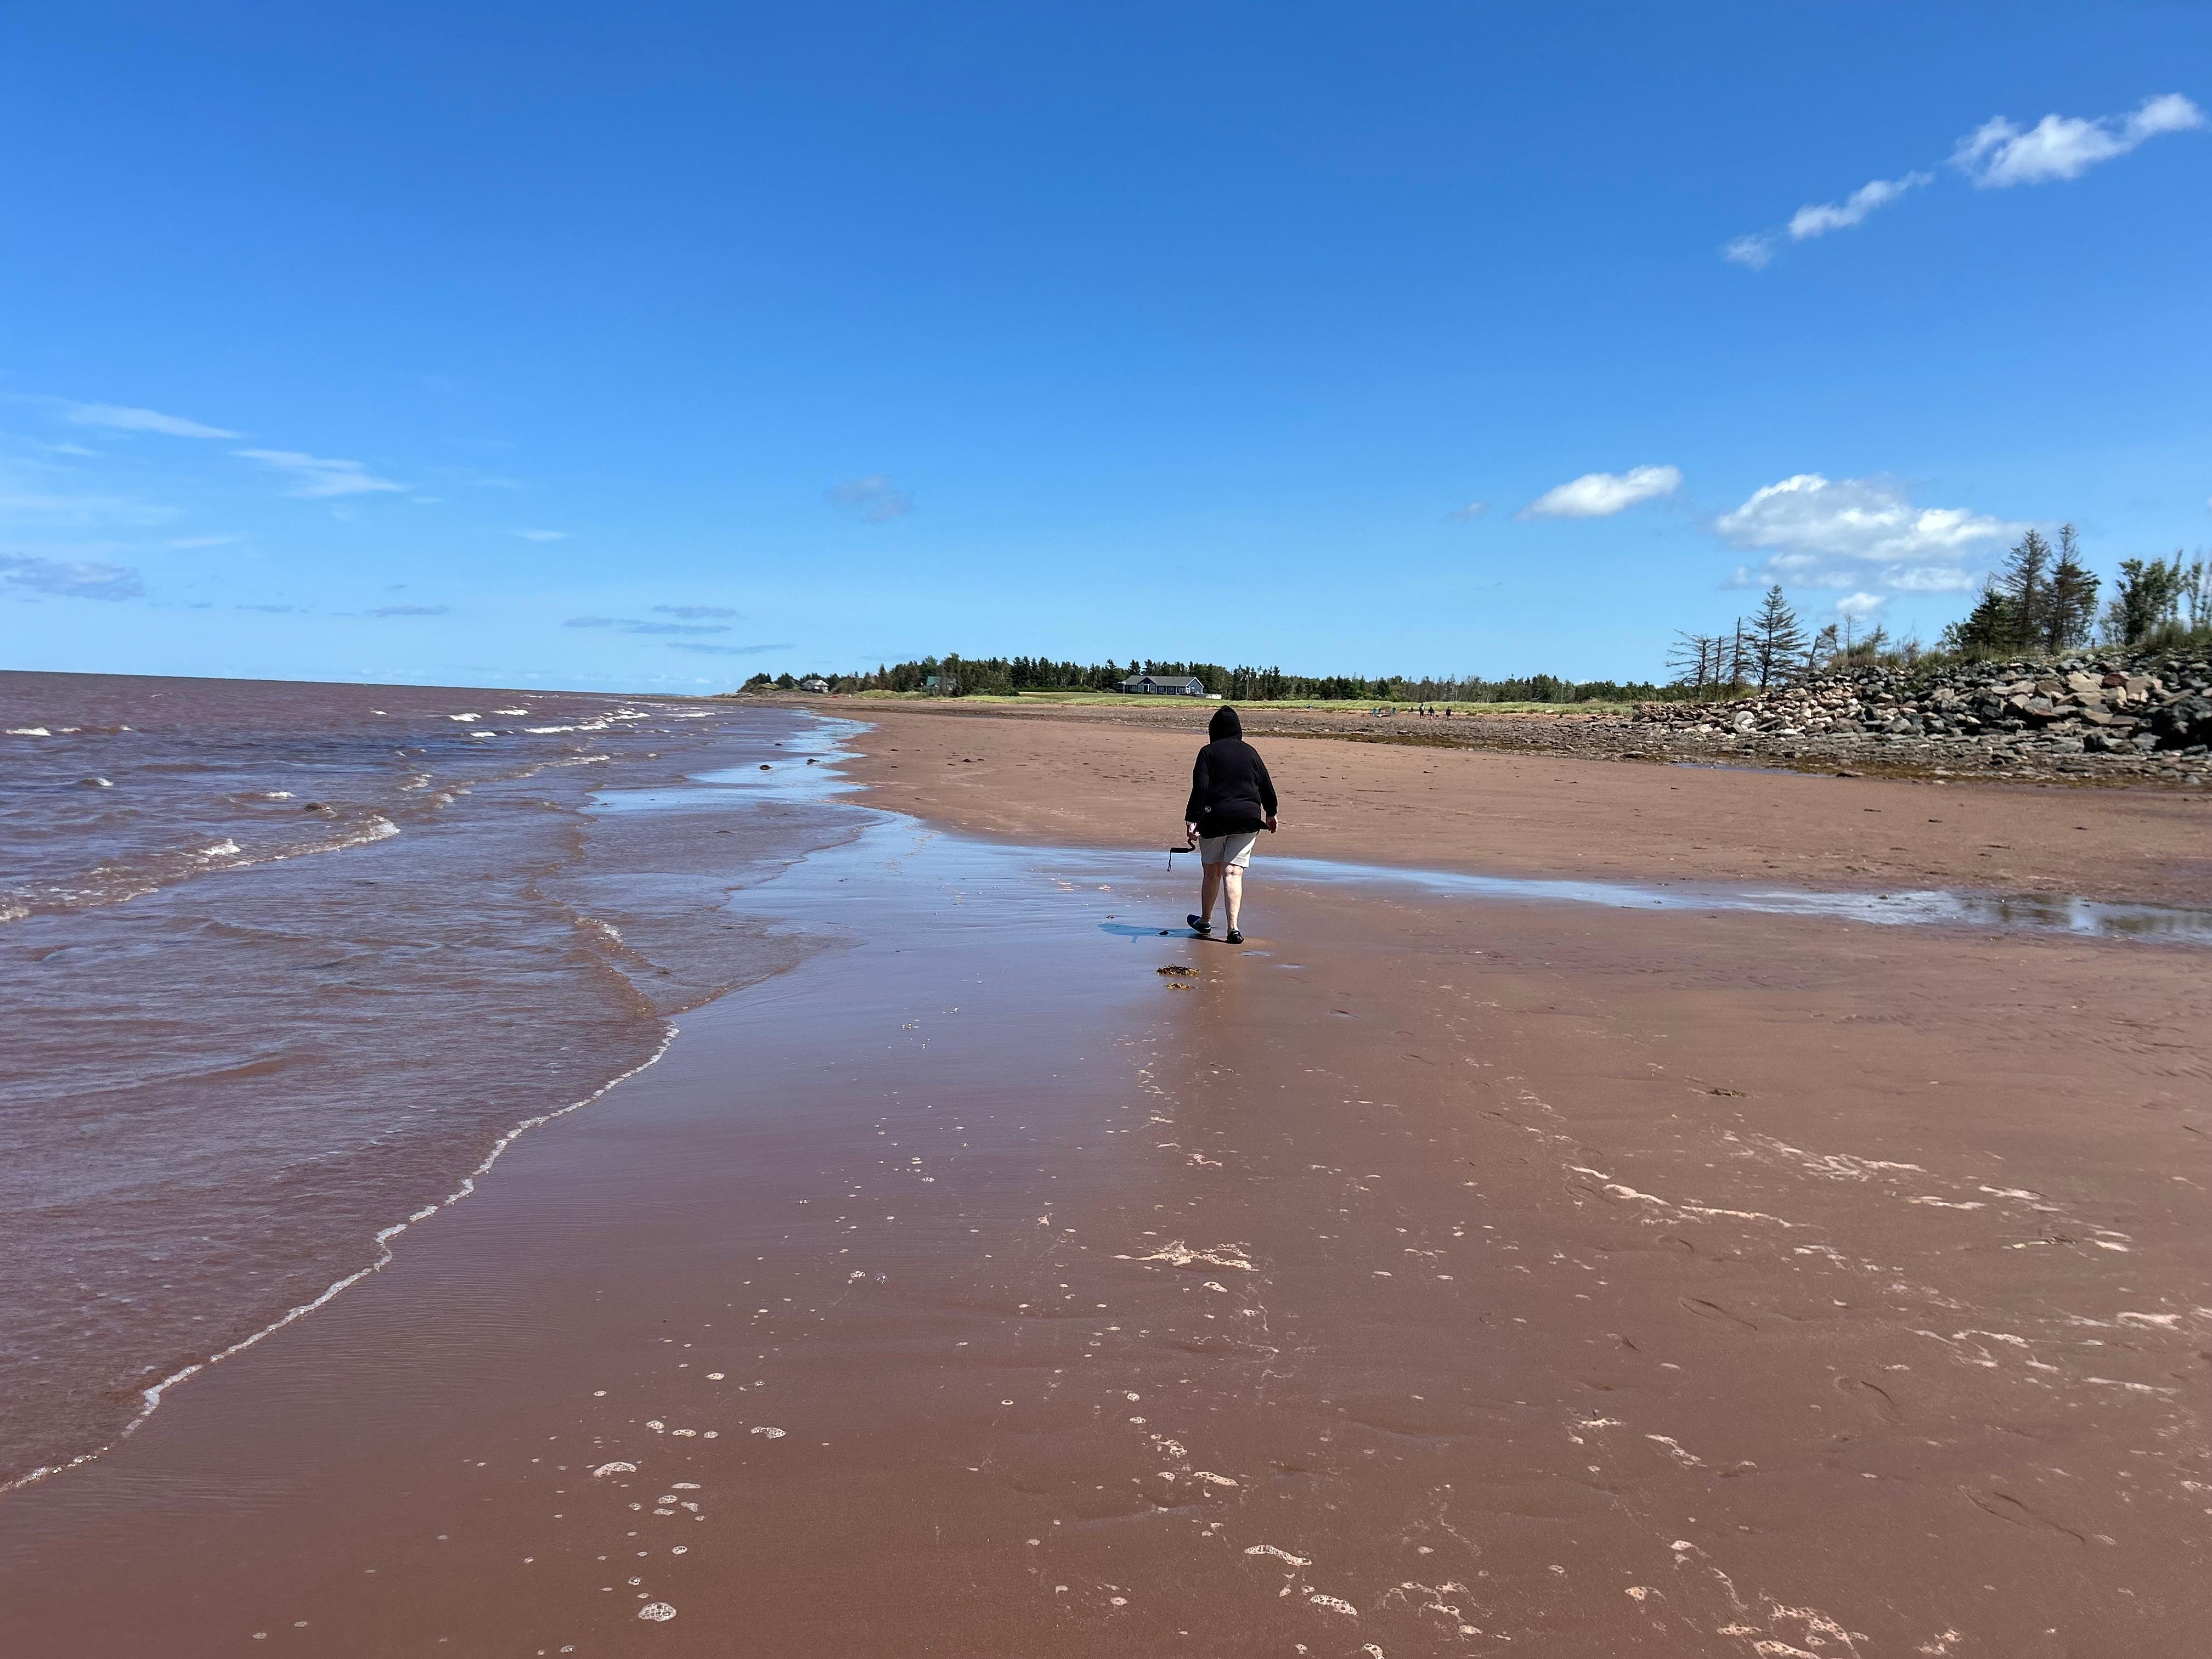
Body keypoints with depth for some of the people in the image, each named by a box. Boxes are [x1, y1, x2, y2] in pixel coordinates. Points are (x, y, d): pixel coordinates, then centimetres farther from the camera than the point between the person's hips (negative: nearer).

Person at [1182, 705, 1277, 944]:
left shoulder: (1208, 753, 0)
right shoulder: (1250, 753, 9)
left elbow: (1200, 789, -11)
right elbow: (1267, 787, 15)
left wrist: (1192, 821, -13)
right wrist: (1271, 814, 30)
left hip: (1214, 819, -2)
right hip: (1247, 819, 2)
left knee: (1211, 872, 13)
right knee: (1233, 873, -2)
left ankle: (1205, 922, 29)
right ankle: (1233, 929, -14)